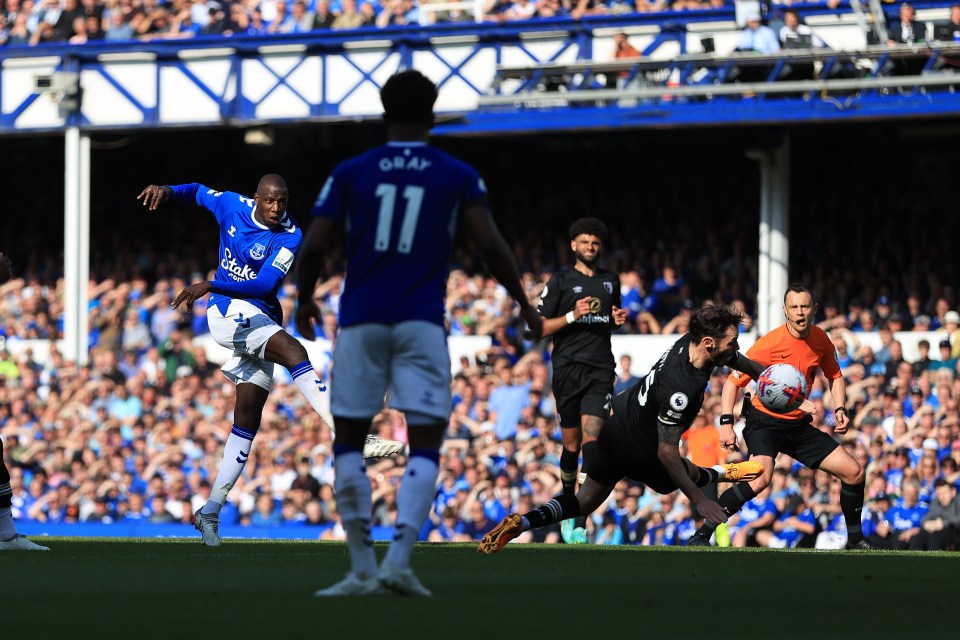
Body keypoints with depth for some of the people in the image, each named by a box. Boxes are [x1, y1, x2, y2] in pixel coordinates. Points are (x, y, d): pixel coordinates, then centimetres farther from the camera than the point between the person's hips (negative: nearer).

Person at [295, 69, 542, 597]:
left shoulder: (350, 173, 5)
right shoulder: (457, 177, 5)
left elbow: (313, 246, 0)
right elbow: (490, 245, -3)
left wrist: (304, 301, 18)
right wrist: (523, 303, 10)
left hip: (361, 321, 1)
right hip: (421, 322, -1)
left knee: (349, 443, 10)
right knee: (424, 448, 1)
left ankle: (362, 569, 6)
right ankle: (398, 562, -16)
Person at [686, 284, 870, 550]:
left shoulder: (821, 340, -1)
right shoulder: (769, 344, -18)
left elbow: (835, 376, 18)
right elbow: (733, 382, -13)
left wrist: (839, 409, 2)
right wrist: (726, 423, -23)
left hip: (799, 425, 6)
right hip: (765, 421, -6)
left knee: (854, 472, 4)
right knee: (760, 478, -33)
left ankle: (855, 540, 22)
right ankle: (701, 535, -28)